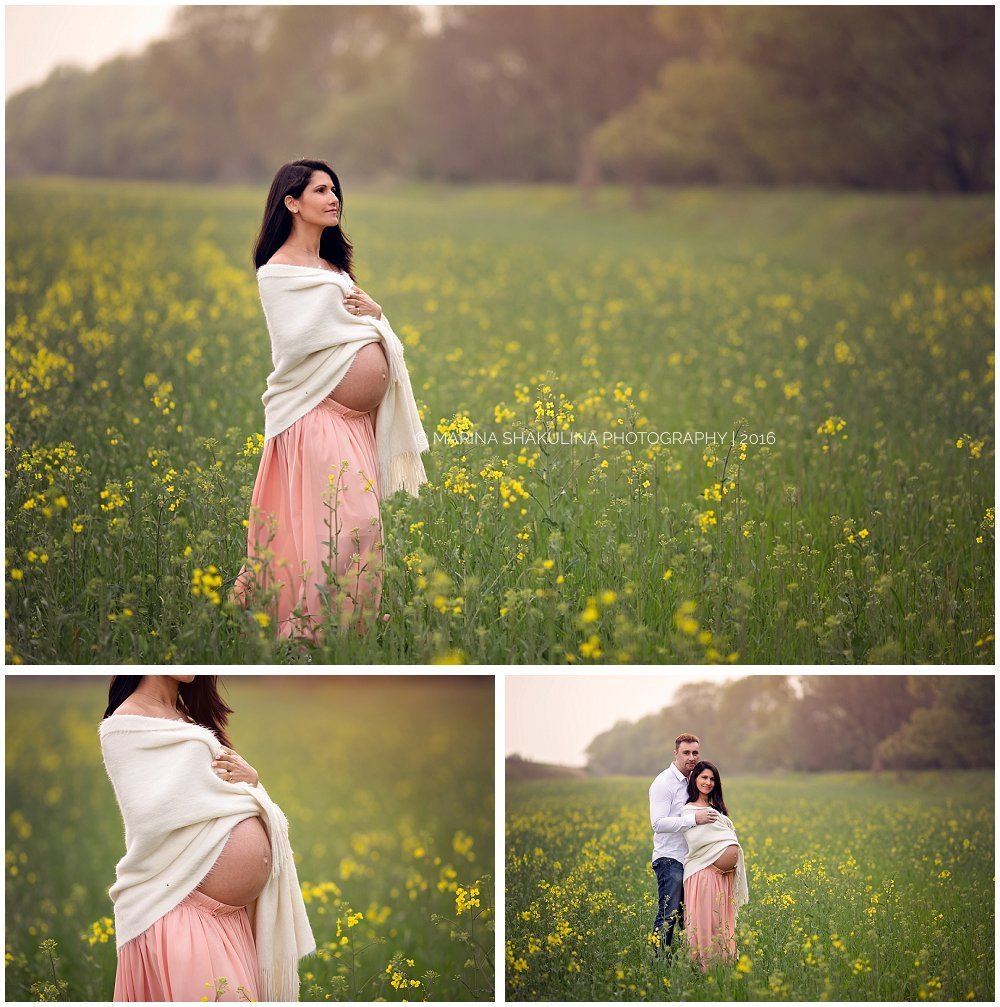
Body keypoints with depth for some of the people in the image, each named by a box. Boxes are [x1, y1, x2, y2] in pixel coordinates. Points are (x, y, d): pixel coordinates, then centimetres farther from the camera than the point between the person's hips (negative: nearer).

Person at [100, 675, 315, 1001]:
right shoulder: (124, 724, -5)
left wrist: (251, 778, -6)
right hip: (180, 911, -7)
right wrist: (238, 783, -5)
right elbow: (151, 821, -15)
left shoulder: (195, 717, 19)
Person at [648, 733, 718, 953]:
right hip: (670, 859, -8)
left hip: (691, 859, 8)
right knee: (668, 916, -10)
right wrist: (694, 819, -29)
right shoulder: (664, 783, -11)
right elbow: (658, 823, -21)